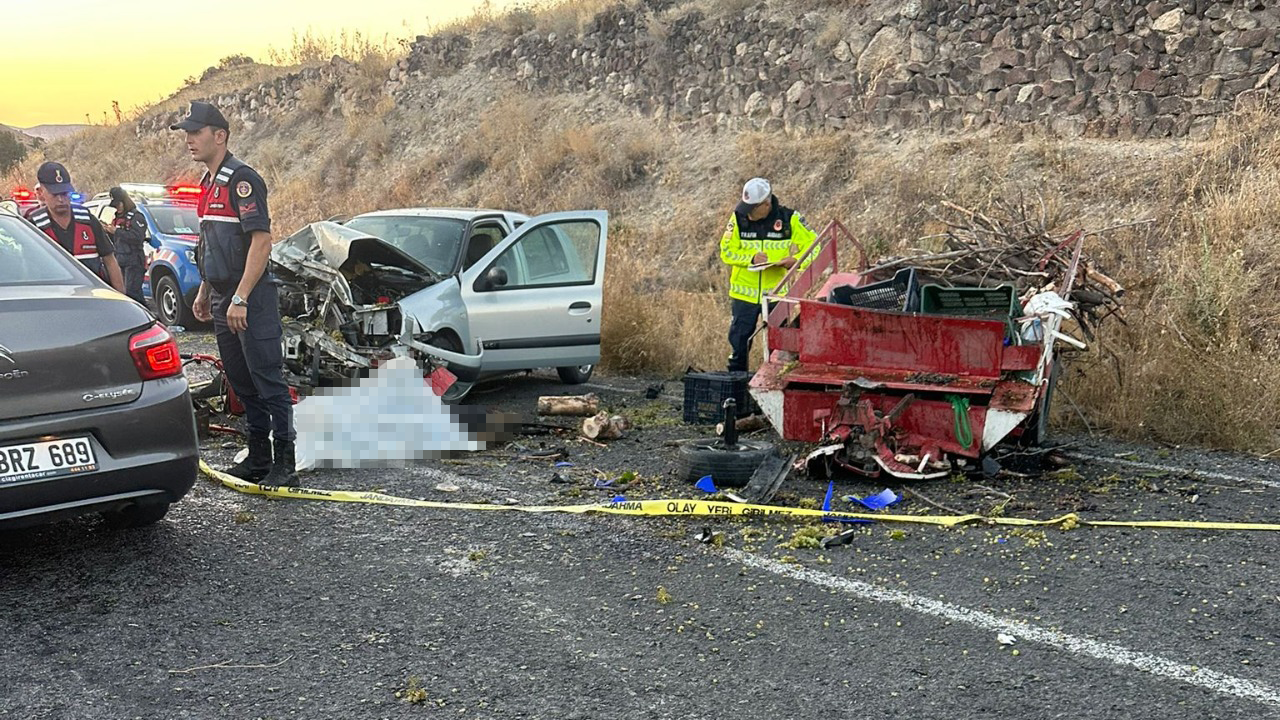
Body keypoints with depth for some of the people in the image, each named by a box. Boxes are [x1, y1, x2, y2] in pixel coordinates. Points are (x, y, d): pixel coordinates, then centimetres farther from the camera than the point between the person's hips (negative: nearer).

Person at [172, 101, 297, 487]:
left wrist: (240, 298, -24)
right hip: (224, 300, 10)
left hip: (251, 299, -10)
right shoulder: (209, 183, 17)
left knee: (268, 382, -8)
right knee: (243, 384, 13)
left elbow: (261, 241, -20)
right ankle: (258, 458, 22)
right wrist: (204, 292, 22)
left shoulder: (241, 179, -12)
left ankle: (285, 463, -5)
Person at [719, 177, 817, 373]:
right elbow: (727, 251, -2)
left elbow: (813, 244, 0)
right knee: (739, 338, 8)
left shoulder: (789, 219, -7)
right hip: (745, 291, 1)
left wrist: (795, 259, -19)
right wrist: (751, 258, -19)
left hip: (776, 292, -1)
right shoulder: (739, 218, -5)